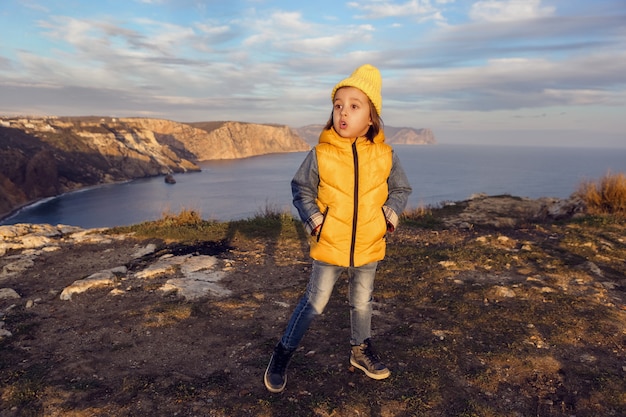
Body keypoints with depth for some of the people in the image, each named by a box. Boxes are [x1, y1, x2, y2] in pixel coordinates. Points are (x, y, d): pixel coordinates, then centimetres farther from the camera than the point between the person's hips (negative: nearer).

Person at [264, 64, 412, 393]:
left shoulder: (384, 155, -7)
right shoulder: (321, 154, -13)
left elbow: (401, 188, 9)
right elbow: (300, 188, 0)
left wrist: (391, 211, -8)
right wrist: (312, 217, -13)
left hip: (368, 247, 2)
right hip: (329, 246, -2)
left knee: (362, 303, 20)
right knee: (314, 303, 7)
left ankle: (361, 350, 45)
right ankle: (283, 353, 27)